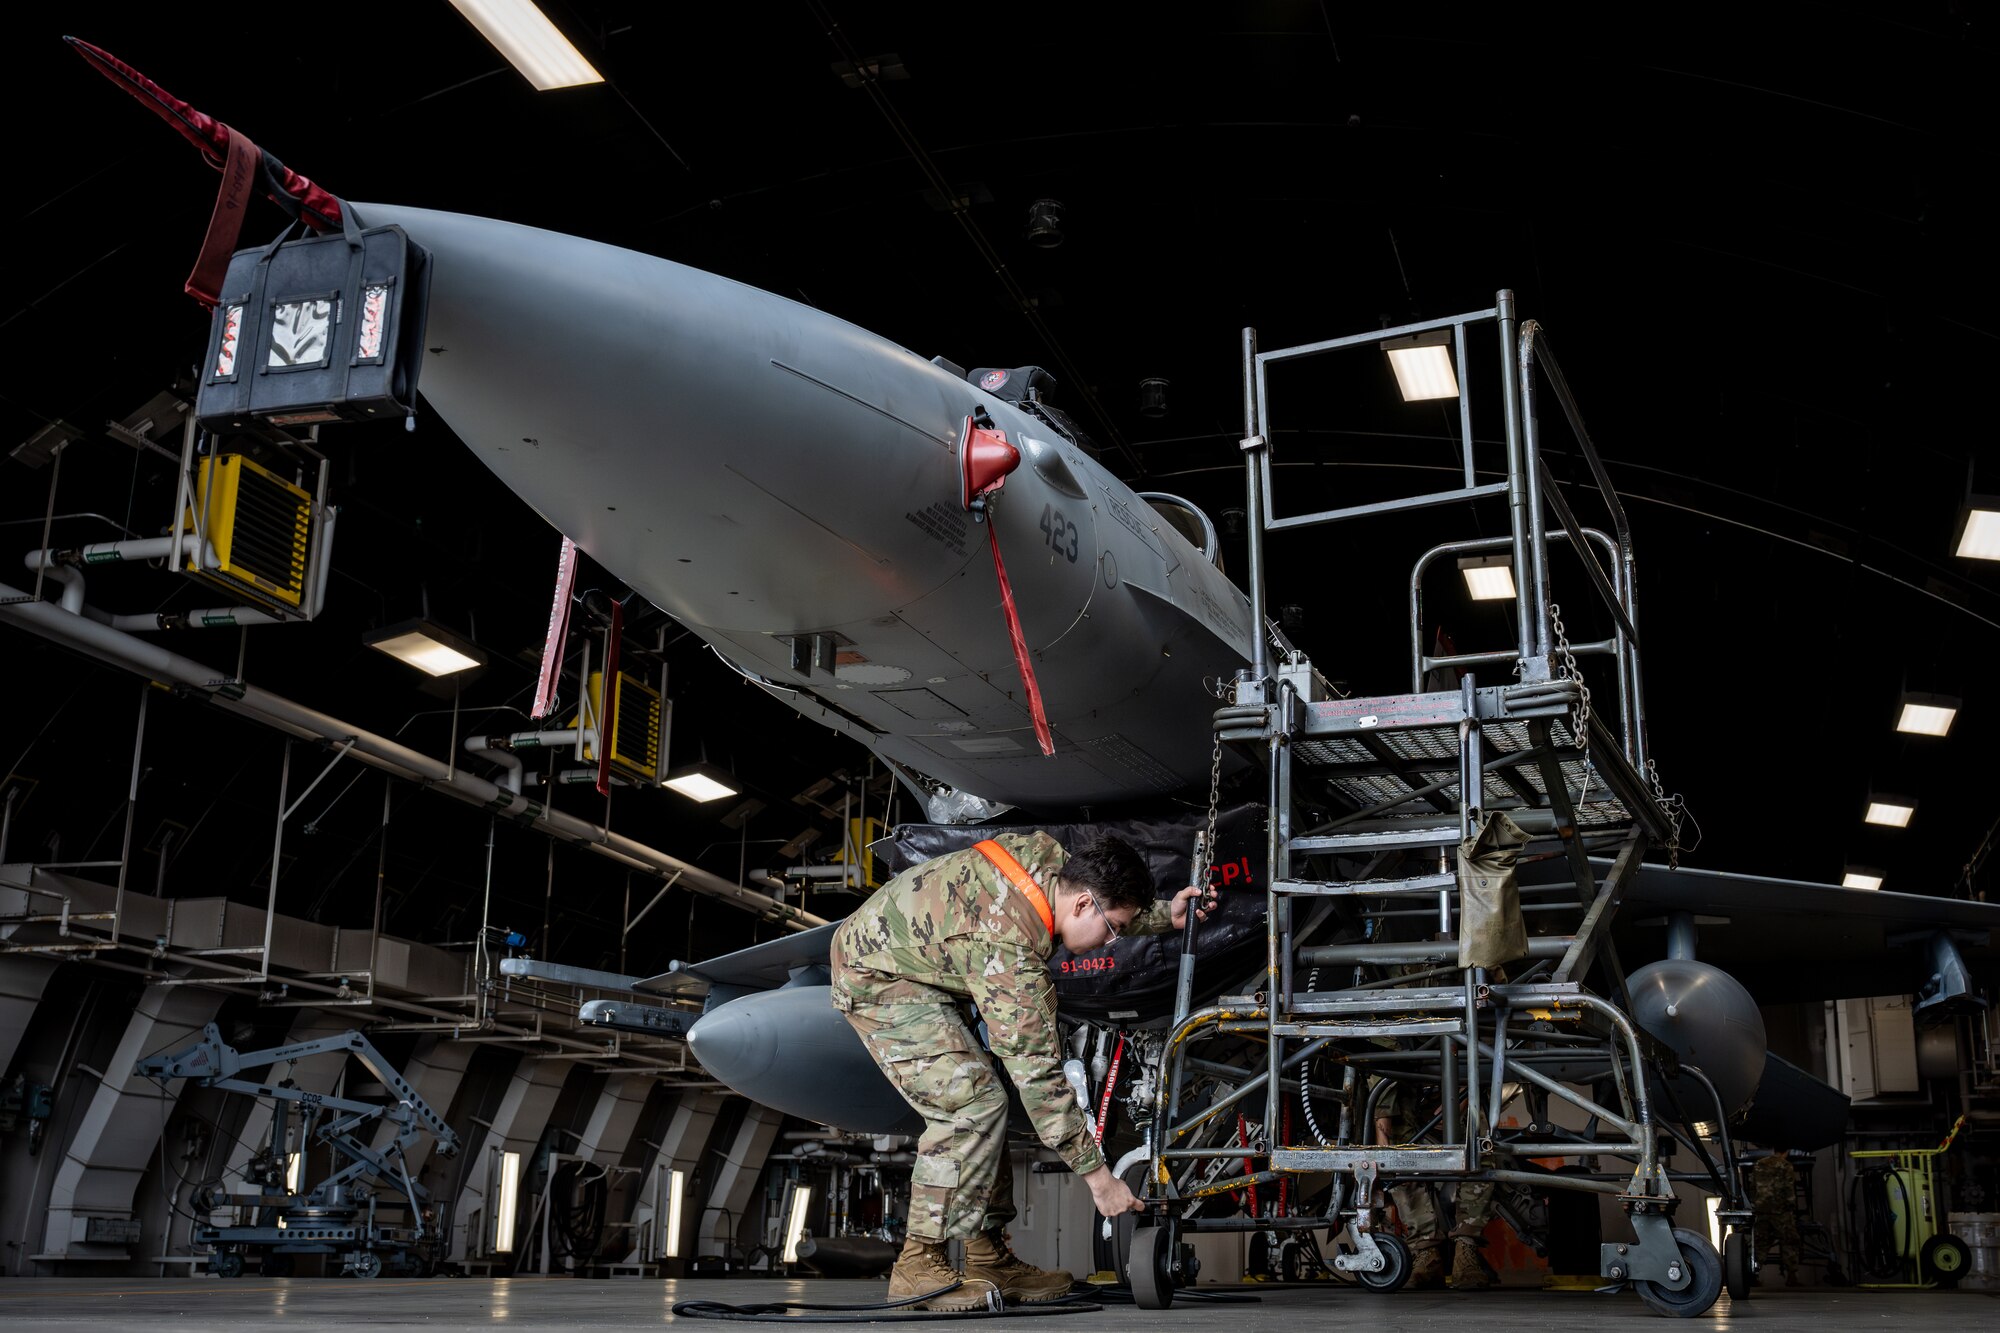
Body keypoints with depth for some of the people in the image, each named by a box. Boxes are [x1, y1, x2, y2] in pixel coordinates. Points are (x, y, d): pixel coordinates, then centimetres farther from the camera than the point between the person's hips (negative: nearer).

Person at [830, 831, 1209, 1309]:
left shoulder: (1044, 853, -10)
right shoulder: (1011, 951, -33)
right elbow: (1038, 1074, -29)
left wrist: (1166, 915, -1)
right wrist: (1097, 1175, -23)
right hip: (877, 979, -10)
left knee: (978, 1099, 7)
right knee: (972, 1104, -18)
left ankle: (987, 1257, 11)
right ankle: (918, 1265, -11)